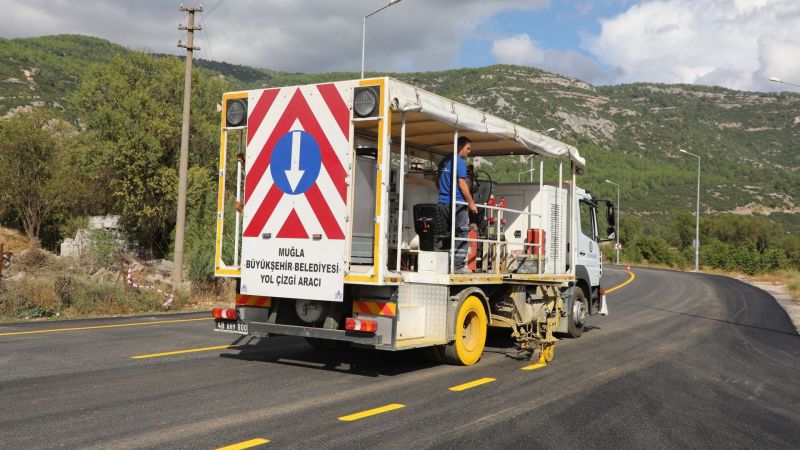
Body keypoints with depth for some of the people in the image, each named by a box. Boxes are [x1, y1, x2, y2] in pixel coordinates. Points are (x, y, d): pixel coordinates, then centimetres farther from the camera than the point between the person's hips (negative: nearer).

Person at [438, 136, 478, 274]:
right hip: (457, 202, -8)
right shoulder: (459, 161, -9)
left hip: (442, 202, 8)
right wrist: (471, 203, -10)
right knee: (462, 233, -4)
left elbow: (439, 182, 24)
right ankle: (458, 265, -8)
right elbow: (462, 184, -14)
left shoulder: (444, 161, 17)